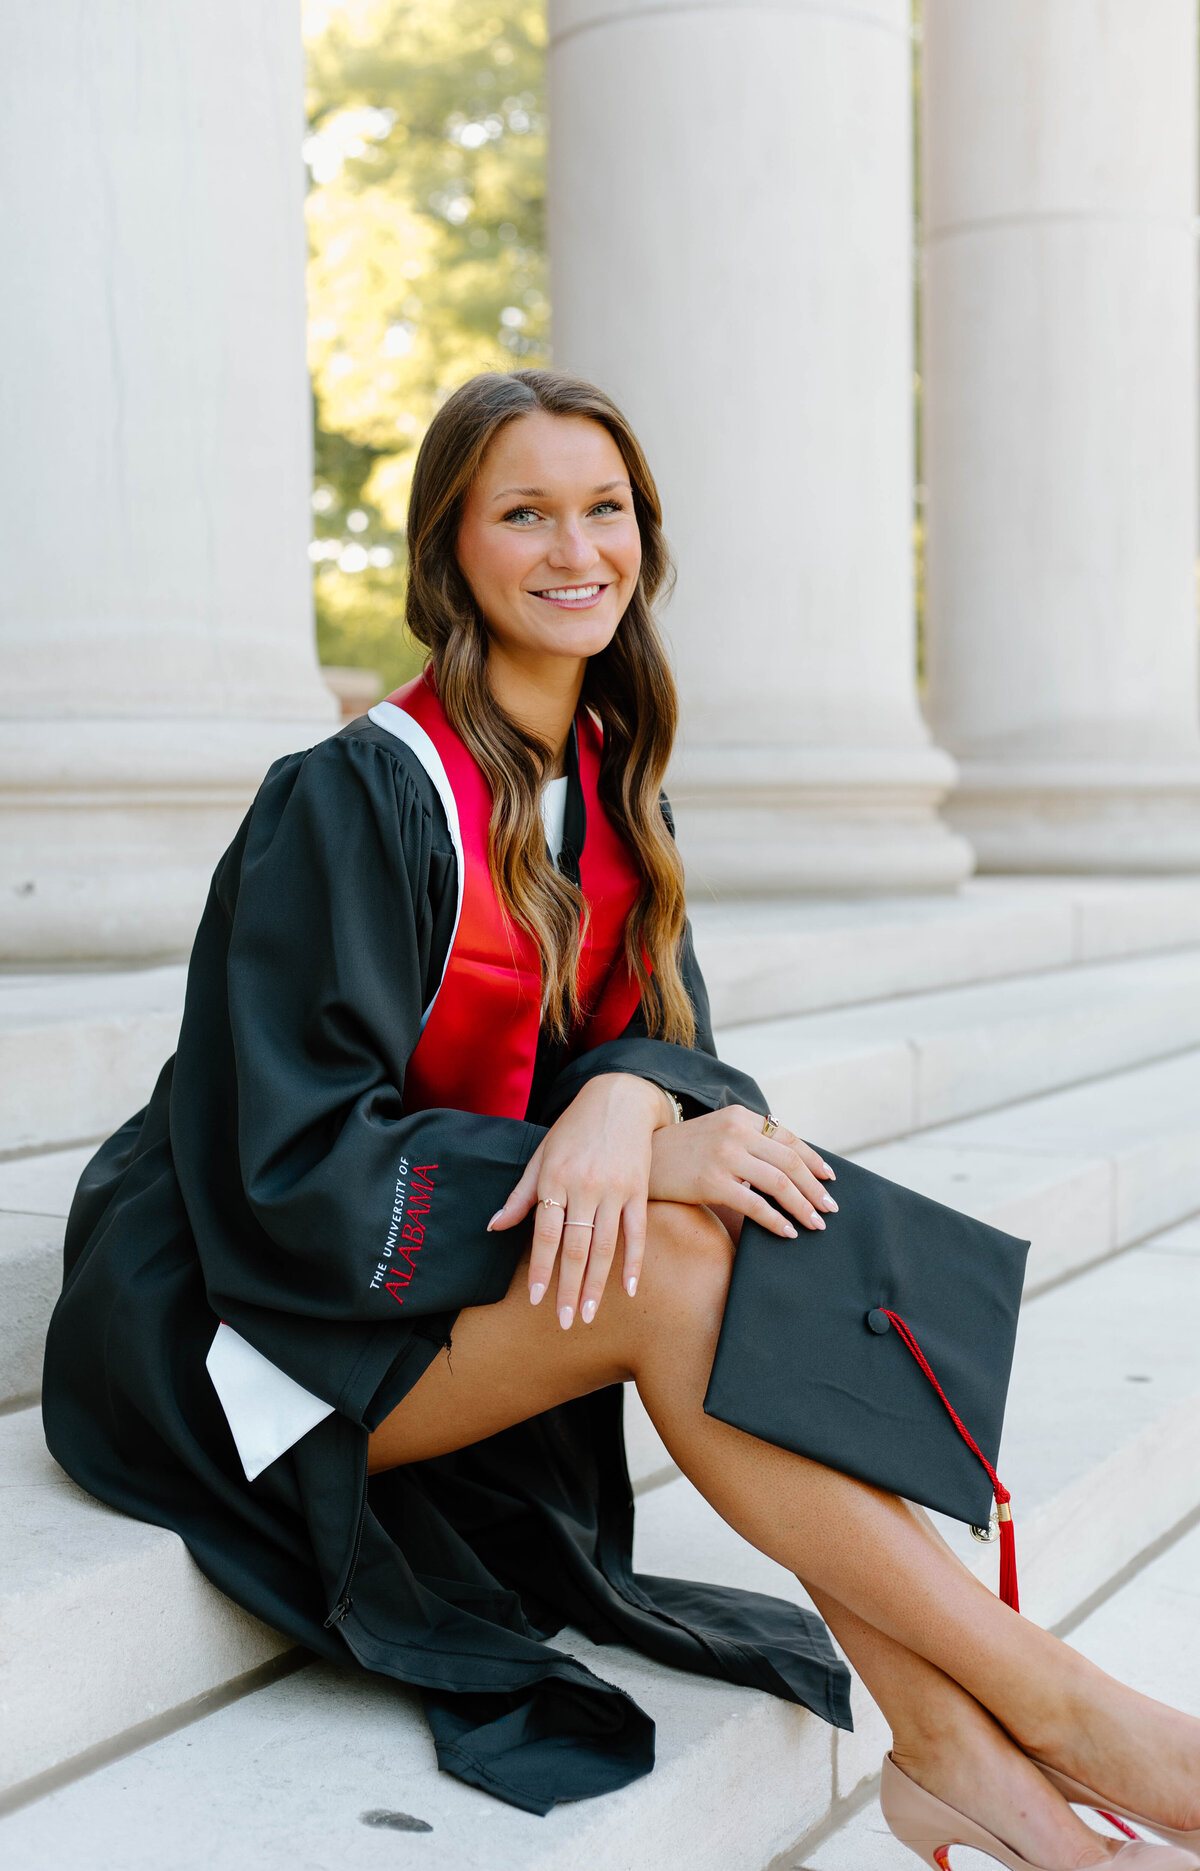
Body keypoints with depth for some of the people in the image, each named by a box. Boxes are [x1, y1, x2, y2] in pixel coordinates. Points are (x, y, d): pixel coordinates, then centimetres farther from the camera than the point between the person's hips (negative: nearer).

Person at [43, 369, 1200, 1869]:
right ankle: (1064, 1715, -23)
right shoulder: (358, 800, -17)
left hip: (459, 1275, 6)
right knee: (671, 1254, -29)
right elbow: (297, 1162, -21)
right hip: (259, 1325, -6)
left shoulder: (609, 785, 5)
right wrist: (648, 1166, -27)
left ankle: (949, 1746, -23)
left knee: (738, 1219, -22)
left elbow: (664, 1045, 0)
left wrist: (627, 1100, -26)